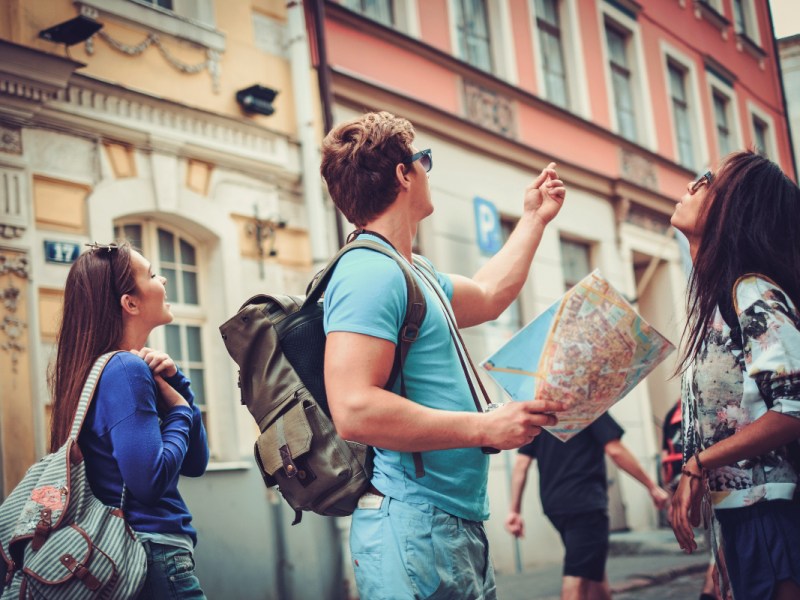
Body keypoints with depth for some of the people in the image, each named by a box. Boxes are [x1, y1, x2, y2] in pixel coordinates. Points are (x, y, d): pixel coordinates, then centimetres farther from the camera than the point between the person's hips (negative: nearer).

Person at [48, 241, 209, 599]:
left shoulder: (130, 367, 12)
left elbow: (195, 463, 11)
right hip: (154, 555, -9)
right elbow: (150, 479, -25)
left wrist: (175, 383, 1)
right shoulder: (126, 369, -15)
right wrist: (179, 409, -10)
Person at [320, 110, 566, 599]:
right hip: (414, 526, -10)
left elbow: (488, 295, 36)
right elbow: (355, 410, -26)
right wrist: (485, 427, -21)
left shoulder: (411, 275, 17)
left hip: (460, 524, 10)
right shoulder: (369, 272, -16)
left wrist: (534, 220, 40)